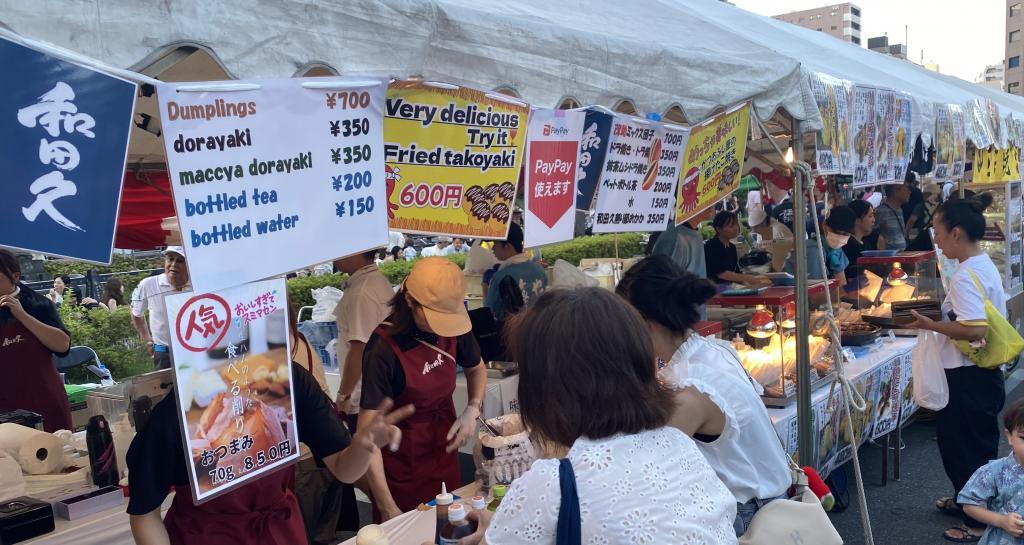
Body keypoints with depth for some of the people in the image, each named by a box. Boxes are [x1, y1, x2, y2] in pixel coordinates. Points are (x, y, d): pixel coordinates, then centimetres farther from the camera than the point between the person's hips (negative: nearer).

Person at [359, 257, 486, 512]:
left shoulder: (453, 327, -10)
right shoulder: (383, 350, -26)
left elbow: (476, 369, 10)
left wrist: (472, 410, -8)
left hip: (445, 445, 5)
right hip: (403, 463, -5)